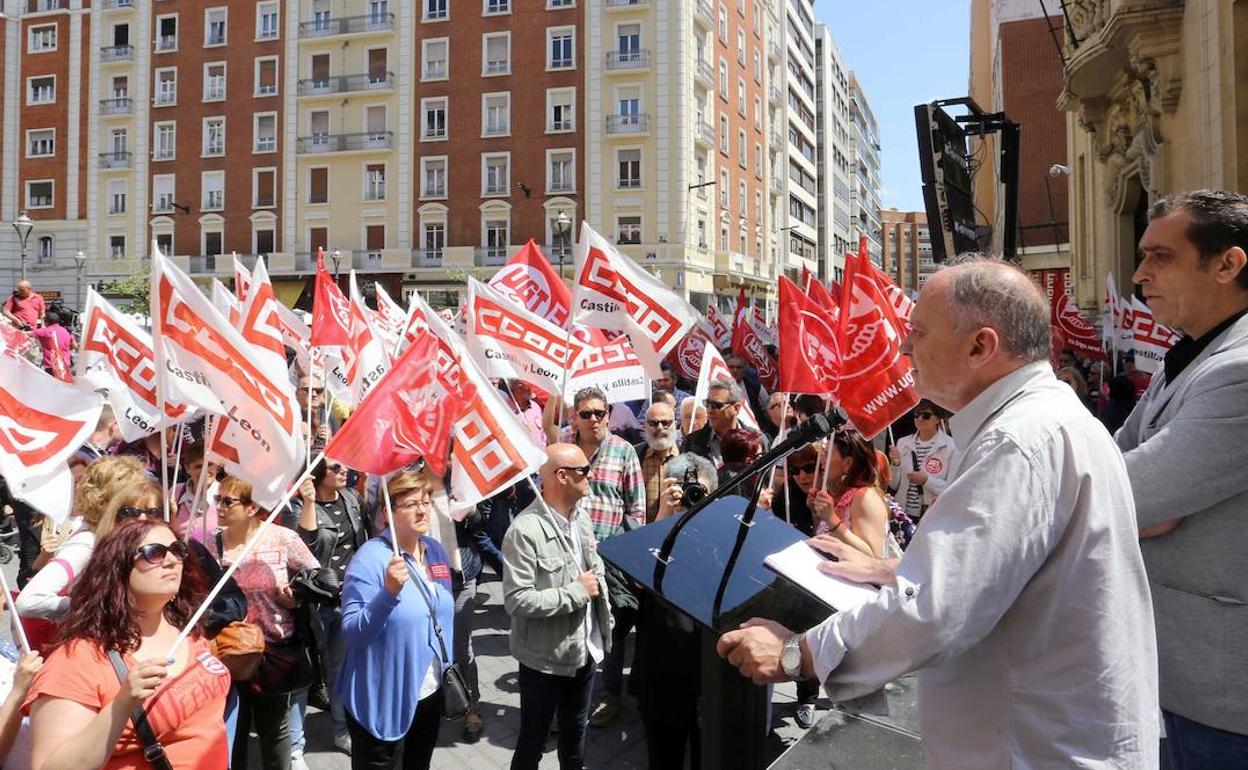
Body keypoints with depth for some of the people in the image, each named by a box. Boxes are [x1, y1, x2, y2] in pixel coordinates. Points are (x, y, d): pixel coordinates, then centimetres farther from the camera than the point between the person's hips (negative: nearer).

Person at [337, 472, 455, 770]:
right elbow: (352, 633, -22)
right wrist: (388, 592, -35)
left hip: (430, 694, 7)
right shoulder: (370, 558, -18)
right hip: (383, 701, -6)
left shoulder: (435, 551, 3)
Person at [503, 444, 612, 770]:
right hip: (545, 657, -7)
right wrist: (576, 592, -22)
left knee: (576, 731, 25)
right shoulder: (525, 530, -24)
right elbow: (517, 600, -27)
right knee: (533, 740, 13)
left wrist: (604, 619, 6)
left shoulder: (582, 518, 2)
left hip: (586, 649, 7)